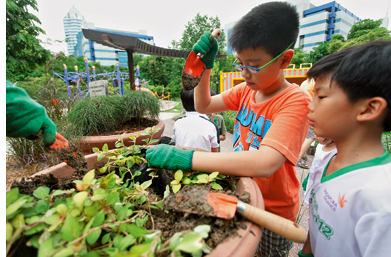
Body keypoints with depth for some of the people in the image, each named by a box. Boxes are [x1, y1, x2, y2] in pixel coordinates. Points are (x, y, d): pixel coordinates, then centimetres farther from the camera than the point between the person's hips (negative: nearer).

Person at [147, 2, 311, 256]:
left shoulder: (296, 101, -27)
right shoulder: (247, 89, -5)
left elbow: (265, 164, -40)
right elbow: (203, 106, 0)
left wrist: (185, 158, -43)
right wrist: (206, 65, -14)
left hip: (273, 210, -5)